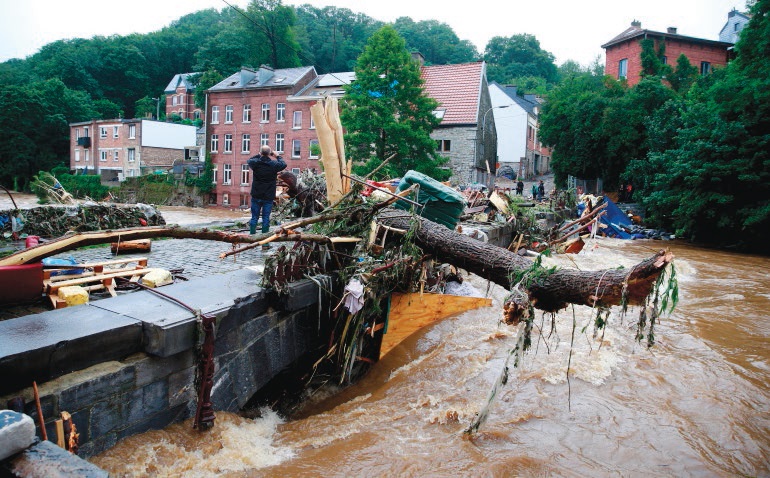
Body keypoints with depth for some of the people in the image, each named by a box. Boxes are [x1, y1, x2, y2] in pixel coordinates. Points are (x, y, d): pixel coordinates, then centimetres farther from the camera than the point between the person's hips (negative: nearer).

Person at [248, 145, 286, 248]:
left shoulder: (255, 163, -7)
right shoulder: (274, 164, -10)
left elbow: (249, 160, 17)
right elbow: (284, 164, 10)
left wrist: (258, 155, 26)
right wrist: (277, 156, 23)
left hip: (256, 196, 1)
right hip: (268, 197, -1)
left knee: (254, 218, 9)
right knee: (266, 219, 2)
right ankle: (265, 243, 4)